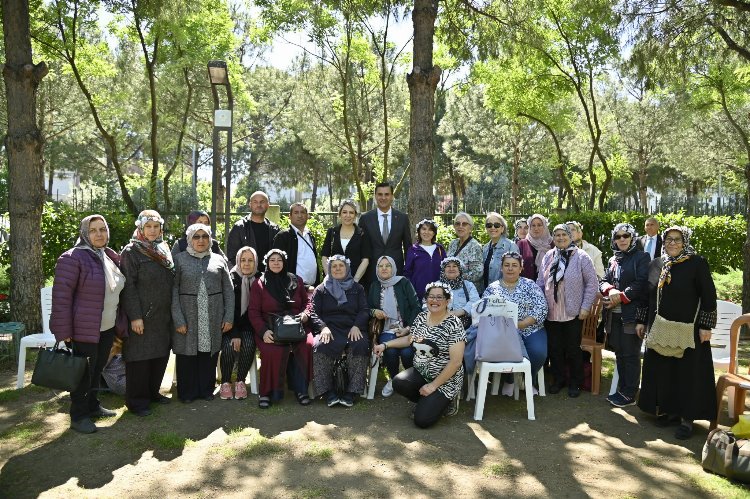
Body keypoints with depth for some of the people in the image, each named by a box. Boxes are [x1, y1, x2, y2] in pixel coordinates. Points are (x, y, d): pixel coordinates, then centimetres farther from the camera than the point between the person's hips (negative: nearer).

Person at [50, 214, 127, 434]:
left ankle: (92, 405, 33)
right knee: (84, 373, 3)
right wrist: (63, 331, -18)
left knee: (97, 370, 18)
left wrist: (120, 325, 16)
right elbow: (61, 295, -17)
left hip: (107, 328, 7)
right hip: (84, 329, -7)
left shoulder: (111, 257, 10)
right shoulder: (73, 258, -14)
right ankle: (78, 415, 17)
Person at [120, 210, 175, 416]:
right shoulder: (131, 252, -7)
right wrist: (135, 316, -17)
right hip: (142, 315, -6)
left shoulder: (164, 250, 12)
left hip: (163, 315, 6)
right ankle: (136, 400, 11)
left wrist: (173, 312, 13)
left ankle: (153, 391, 27)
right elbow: (128, 286, -12)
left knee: (161, 354, 12)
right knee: (140, 357, -1)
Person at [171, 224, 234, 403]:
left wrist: (229, 317, 0)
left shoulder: (218, 260, 8)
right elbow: (173, 290, -4)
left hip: (213, 318, 2)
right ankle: (187, 393, 21)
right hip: (188, 316, -2)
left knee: (209, 354, 8)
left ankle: (206, 390, 25)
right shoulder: (180, 259, 2)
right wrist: (178, 319, -11)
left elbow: (228, 290, 7)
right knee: (187, 354, 5)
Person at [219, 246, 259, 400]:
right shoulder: (231, 278, -9)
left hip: (248, 324, 2)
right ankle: (225, 383, -7)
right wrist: (234, 334, -20)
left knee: (249, 344, -25)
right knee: (228, 346, -26)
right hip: (230, 324, -2)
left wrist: (241, 333, -9)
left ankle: (240, 381, -9)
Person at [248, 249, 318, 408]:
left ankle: (300, 389, -14)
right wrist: (263, 331, -13)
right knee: (274, 351, -33)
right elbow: (253, 312, 3)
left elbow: (306, 301, 23)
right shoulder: (259, 284, 9)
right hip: (270, 329, -2)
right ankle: (267, 392, -14)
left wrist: (305, 313, -1)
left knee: (306, 346, -29)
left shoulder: (296, 280, 16)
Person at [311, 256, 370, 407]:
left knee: (360, 346, -33)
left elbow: (364, 310, 11)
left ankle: (351, 392, -25)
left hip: (353, 329, 0)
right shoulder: (321, 289, 18)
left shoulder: (357, 288, 20)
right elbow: (314, 312, 7)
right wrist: (323, 327, -14)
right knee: (320, 347, -33)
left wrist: (356, 326, -10)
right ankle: (328, 392, -25)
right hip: (329, 329, 0)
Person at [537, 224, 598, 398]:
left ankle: (575, 383, 23)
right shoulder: (548, 257, 7)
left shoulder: (581, 257, -5)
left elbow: (592, 283, -5)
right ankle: (558, 379, 29)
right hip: (551, 313, 4)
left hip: (573, 313, -3)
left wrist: (585, 307, -9)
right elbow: (540, 283, 11)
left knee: (573, 349, 5)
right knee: (554, 348, 11)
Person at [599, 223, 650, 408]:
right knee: (619, 352, 11)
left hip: (633, 313, -6)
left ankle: (629, 394, 7)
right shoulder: (613, 260, 16)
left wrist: (621, 296, -14)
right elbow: (603, 281, 9)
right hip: (615, 314, 6)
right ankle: (622, 389, 22)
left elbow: (641, 284, -13)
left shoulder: (641, 257, -3)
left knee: (631, 354, -2)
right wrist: (611, 290, -13)